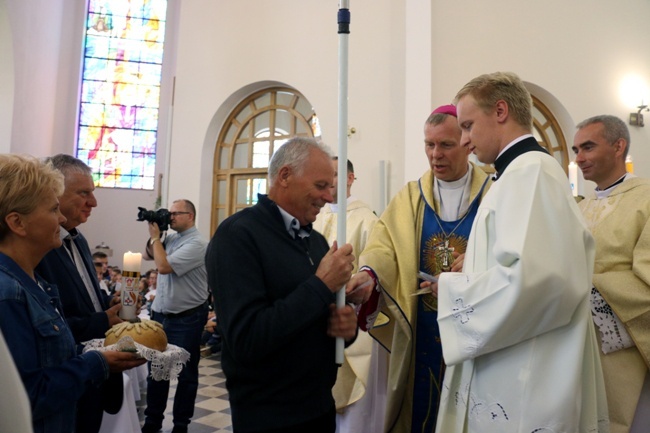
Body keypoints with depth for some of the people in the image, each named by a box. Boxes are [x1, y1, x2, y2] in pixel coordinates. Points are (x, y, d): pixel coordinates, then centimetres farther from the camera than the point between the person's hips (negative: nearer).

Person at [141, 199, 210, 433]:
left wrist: (155, 237, -11)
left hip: (186, 319, -8)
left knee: (186, 373, 8)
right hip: (160, 314, 8)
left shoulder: (196, 243, -18)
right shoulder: (171, 238, 6)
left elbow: (163, 266, -24)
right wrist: (155, 236, 4)